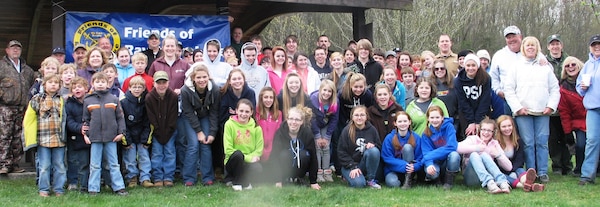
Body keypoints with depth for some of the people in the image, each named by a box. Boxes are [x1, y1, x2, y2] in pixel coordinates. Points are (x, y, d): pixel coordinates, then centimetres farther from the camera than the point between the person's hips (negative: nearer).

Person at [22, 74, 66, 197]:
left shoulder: (62, 100, 9)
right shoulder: (37, 99, 4)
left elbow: (65, 118, 12)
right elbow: (29, 118, 4)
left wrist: (64, 135, 4)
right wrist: (30, 136, 0)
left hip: (59, 138, 2)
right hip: (43, 138, -2)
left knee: (59, 166, 6)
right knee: (44, 166, 3)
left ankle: (59, 189, 14)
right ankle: (43, 189, 11)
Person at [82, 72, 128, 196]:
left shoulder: (114, 100, 4)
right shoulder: (88, 101, 5)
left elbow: (120, 117, 6)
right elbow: (85, 119, 9)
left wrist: (121, 132, -1)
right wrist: (85, 134, 2)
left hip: (111, 137, 0)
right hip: (95, 137, 0)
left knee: (114, 164, 7)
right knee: (95, 165, 6)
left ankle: (119, 187, 11)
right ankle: (93, 189, 12)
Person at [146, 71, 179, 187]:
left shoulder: (173, 96, -10)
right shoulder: (149, 98, -10)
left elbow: (173, 117, -7)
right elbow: (151, 118, -9)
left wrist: (167, 133, -11)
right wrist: (159, 134, -12)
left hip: (170, 131, 0)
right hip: (156, 131, 0)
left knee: (170, 152, -2)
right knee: (156, 153, -2)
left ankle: (168, 178, 3)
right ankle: (157, 178, 4)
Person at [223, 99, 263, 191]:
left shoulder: (256, 127, 1)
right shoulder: (229, 124, -6)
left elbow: (259, 149, 1)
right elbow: (228, 150, -11)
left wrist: (253, 157, -21)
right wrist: (248, 158, -17)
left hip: (249, 162, 1)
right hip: (233, 162, -1)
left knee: (258, 168, -34)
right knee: (238, 154, -36)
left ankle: (244, 181, 2)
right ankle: (236, 183, -11)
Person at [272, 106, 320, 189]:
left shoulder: (307, 133, -19)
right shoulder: (280, 132, -20)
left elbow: (313, 157, -15)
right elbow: (275, 155, -20)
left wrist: (313, 182, -15)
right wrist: (278, 181, -23)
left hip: (300, 164, 1)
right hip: (285, 166, -1)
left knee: (304, 154, -29)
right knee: (284, 154, -31)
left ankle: (299, 177, -4)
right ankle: (283, 178, -8)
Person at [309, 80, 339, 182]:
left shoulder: (335, 102, -18)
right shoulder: (313, 99, -26)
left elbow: (334, 120, -11)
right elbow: (312, 119, -20)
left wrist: (327, 137, -13)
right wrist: (317, 137, -18)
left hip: (326, 126, 2)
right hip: (314, 126, -2)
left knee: (326, 148, -4)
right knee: (317, 147, -10)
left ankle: (327, 172, -1)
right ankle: (319, 173, -8)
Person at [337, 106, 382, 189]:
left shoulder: (372, 129, 3)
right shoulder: (346, 131, -4)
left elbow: (379, 147, 10)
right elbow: (341, 152, -5)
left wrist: (373, 145, -15)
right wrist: (353, 167, -15)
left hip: (365, 163, 2)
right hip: (350, 165, -2)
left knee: (374, 150, -29)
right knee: (359, 183, -31)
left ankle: (370, 179, -13)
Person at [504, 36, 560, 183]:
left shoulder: (545, 67, 13)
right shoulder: (516, 66, 8)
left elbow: (555, 89, 12)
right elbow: (508, 89, 2)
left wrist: (551, 106, -1)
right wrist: (517, 107, -6)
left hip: (543, 111, 1)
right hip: (523, 112, -1)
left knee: (542, 142, -1)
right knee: (528, 143, -3)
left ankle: (543, 172, 4)